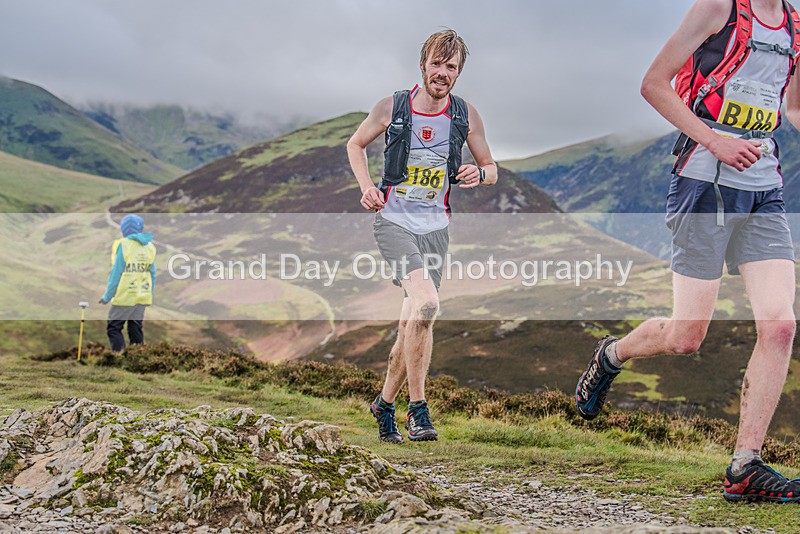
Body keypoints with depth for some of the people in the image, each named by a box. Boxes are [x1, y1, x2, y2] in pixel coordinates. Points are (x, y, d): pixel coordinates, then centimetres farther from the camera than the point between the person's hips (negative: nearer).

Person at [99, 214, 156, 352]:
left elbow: (116, 274, -11)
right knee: (136, 330, 12)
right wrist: (150, 295, 19)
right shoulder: (149, 247, 7)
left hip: (124, 297, -6)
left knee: (113, 328, 2)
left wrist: (107, 296, -4)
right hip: (143, 297, 6)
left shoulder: (123, 245, -10)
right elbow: (153, 275, 10)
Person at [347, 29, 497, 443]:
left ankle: (385, 402, 29)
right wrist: (366, 185, -5)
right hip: (393, 220, -3)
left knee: (411, 323, 7)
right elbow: (355, 144, 12)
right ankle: (417, 408, -15)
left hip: (435, 227, 4)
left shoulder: (466, 116, 1)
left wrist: (479, 174, -12)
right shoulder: (391, 108, -5)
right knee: (426, 303, -24)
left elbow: (491, 169, 12)